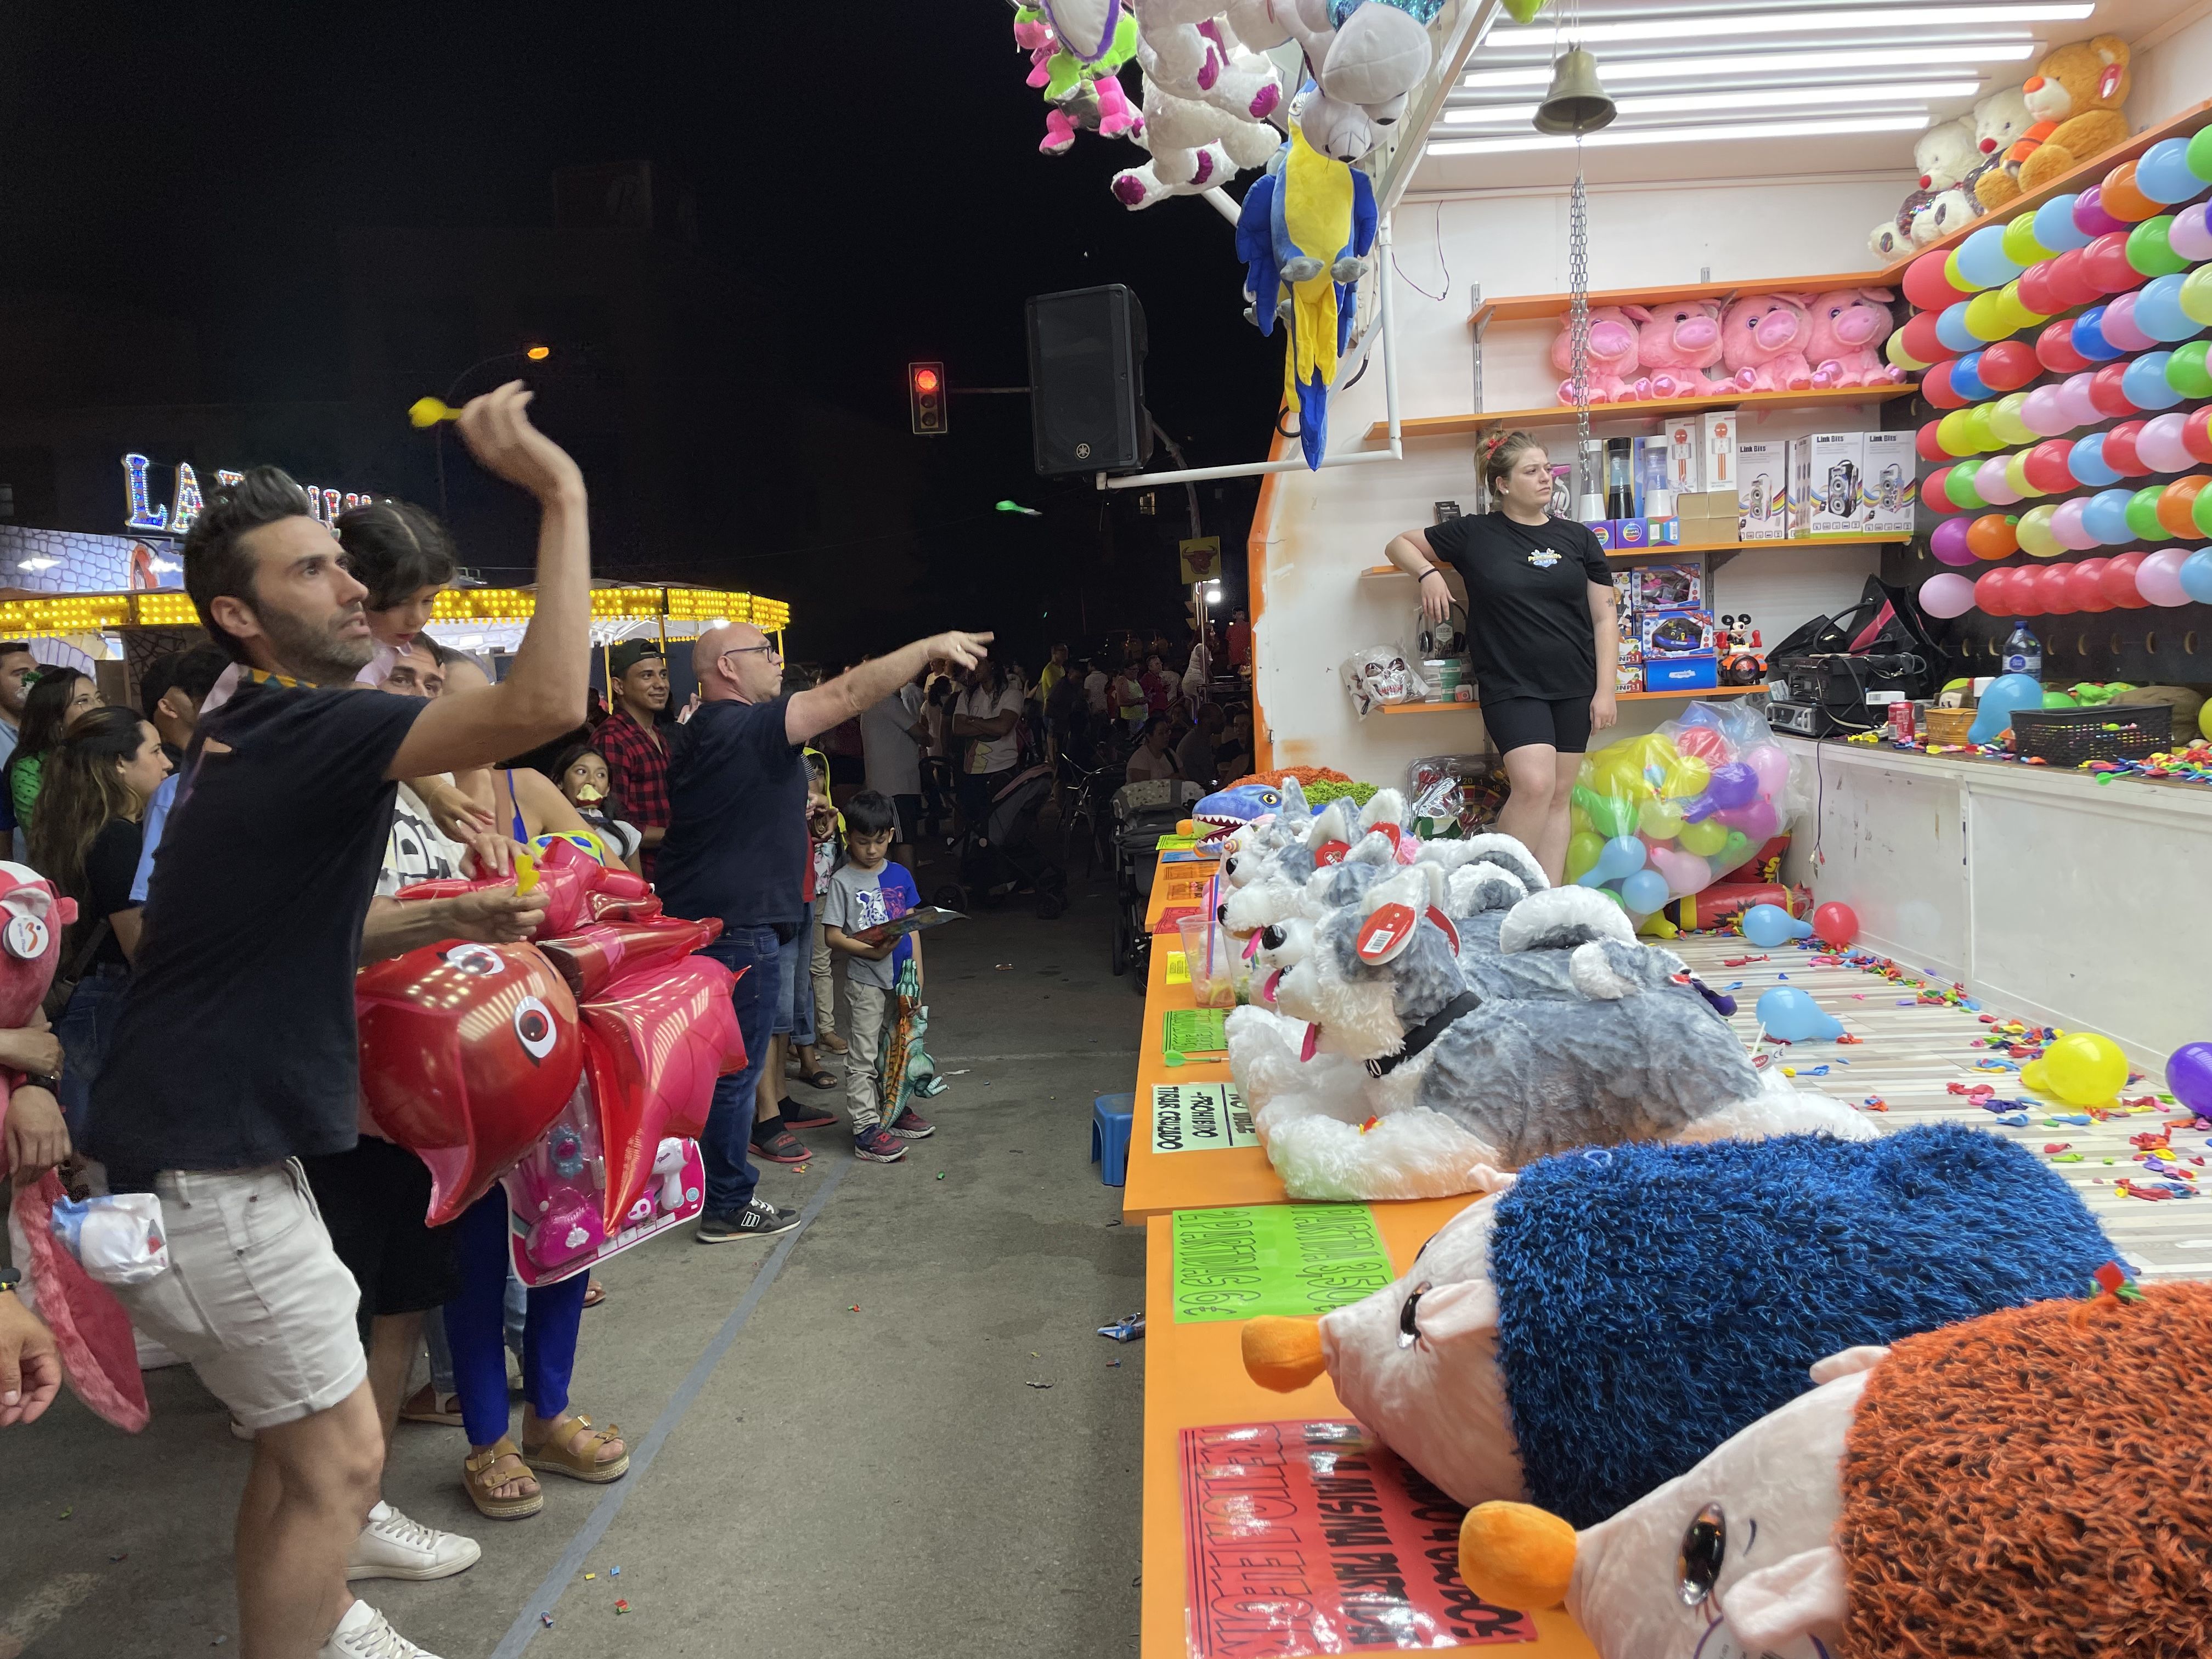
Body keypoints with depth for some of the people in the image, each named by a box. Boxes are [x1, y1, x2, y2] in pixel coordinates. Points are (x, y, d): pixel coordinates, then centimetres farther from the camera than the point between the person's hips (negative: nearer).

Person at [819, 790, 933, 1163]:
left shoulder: (900, 875, 7)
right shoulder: (843, 881, -7)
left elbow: (912, 929, 9)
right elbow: (833, 936, -10)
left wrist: (917, 978, 3)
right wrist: (872, 952, -23)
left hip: (900, 978, 5)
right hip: (865, 981, -5)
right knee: (863, 1057, -1)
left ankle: (894, 1110, 32)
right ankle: (866, 1129, 1)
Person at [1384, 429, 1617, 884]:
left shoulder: (1577, 538, 7)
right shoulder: (1474, 534, 2)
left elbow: (1603, 617, 7)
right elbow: (1400, 544, 12)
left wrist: (1605, 689, -1)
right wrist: (1429, 573, -8)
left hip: (1574, 688, 3)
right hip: (1511, 687, -3)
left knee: (1558, 796, 4)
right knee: (1534, 784, -20)